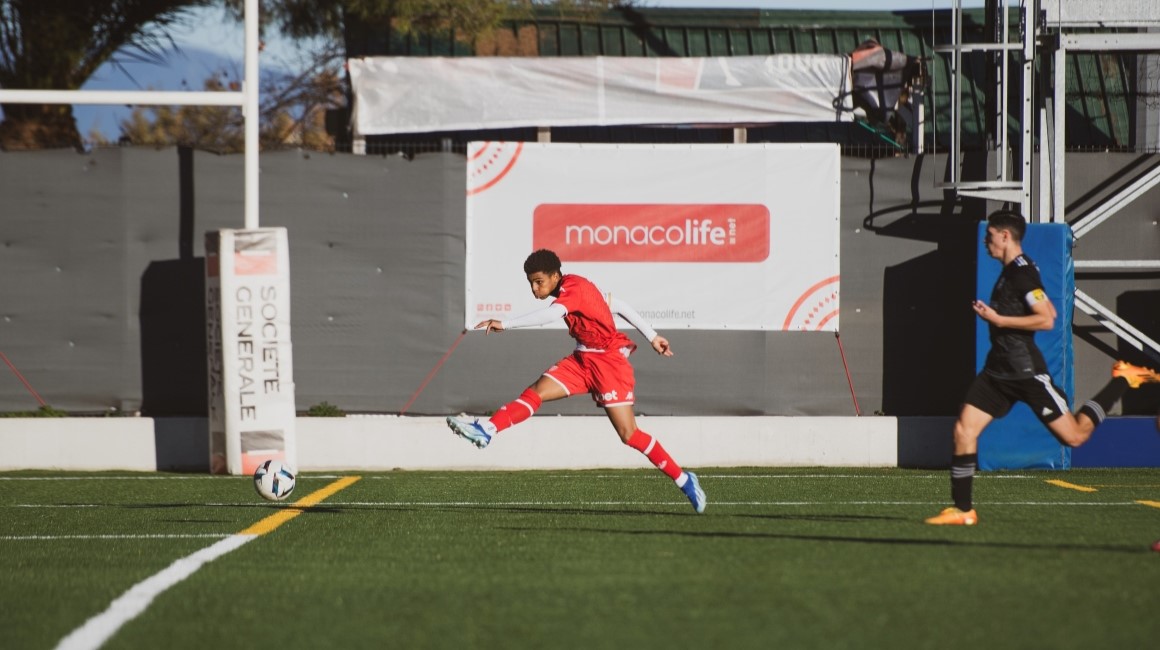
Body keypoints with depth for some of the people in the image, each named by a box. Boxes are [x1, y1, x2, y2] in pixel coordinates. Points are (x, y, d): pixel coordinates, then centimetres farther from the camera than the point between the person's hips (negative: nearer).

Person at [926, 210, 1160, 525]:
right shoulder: (1010, 271, 14)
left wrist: (998, 320, -21)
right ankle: (962, 510, 0)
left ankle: (1123, 381, 16)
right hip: (999, 369, 9)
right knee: (963, 431, -4)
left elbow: (1046, 319, -23)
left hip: (1026, 372, -9)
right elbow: (1049, 310, 24)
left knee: (1075, 436, -2)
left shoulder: (1022, 273, -15)